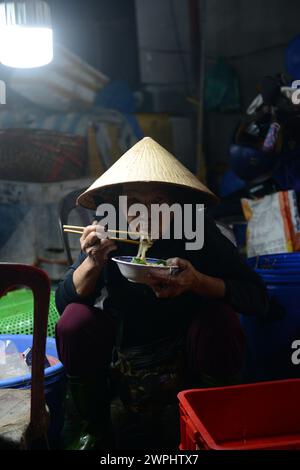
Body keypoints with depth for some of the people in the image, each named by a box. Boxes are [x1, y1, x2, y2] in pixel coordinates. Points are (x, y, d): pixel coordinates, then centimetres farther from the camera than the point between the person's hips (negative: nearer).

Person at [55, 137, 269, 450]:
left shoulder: (198, 230, -23)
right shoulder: (109, 234, -20)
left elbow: (257, 299, -25)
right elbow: (63, 302, -20)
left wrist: (198, 281, -43)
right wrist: (93, 262, -40)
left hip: (184, 338, -1)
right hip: (119, 338, 1)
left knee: (220, 319, -30)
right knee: (74, 322, -25)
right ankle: (96, 428, 2)